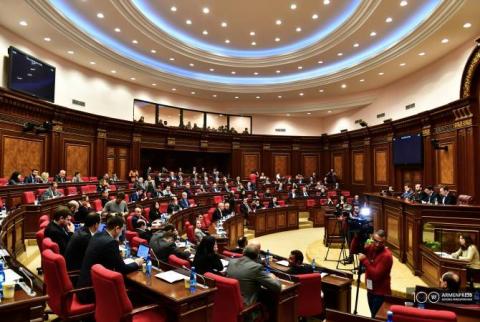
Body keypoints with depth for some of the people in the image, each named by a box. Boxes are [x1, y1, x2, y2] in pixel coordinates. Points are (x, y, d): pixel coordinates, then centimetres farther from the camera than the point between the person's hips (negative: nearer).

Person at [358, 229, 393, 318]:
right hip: (370, 290, 7)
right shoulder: (370, 247, -3)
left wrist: (364, 260, -25)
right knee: (373, 315, 22)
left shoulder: (386, 255, -23)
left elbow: (376, 274, -26)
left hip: (381, 293, -7)